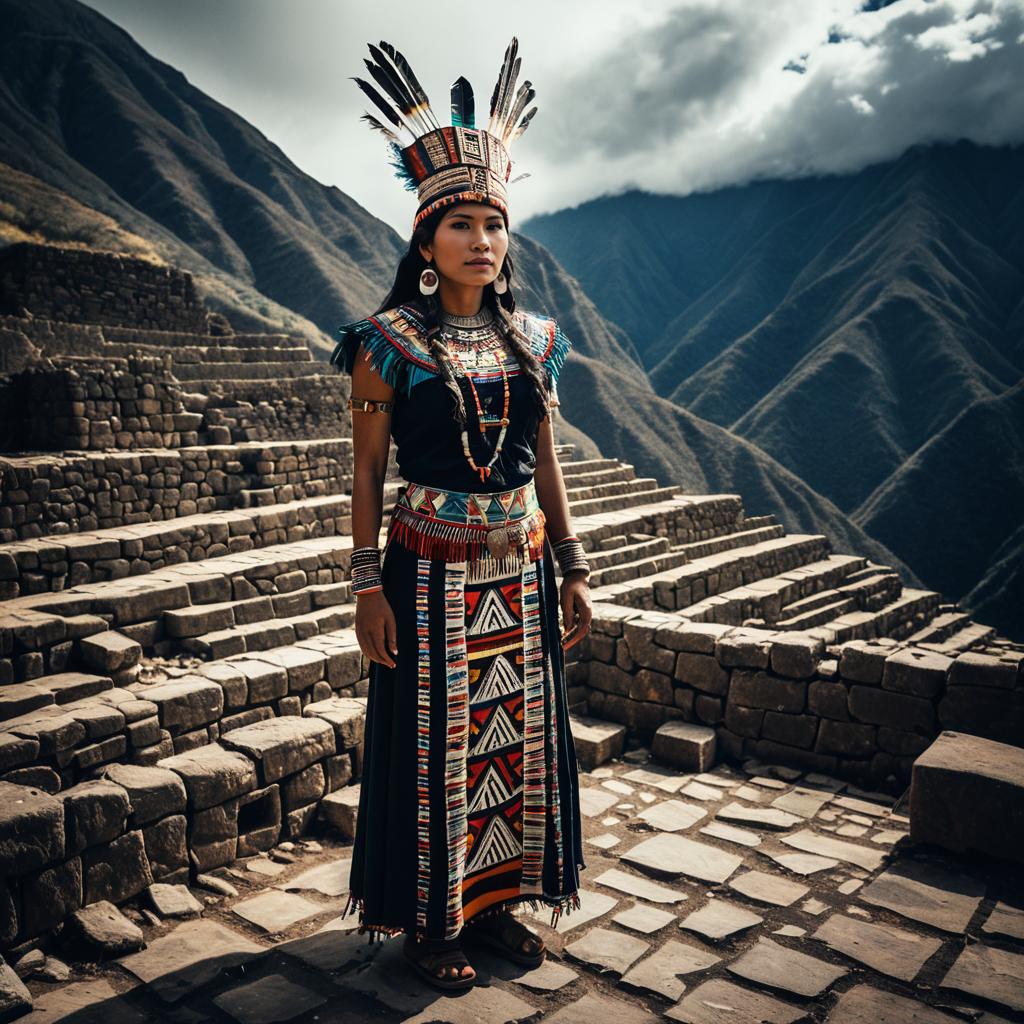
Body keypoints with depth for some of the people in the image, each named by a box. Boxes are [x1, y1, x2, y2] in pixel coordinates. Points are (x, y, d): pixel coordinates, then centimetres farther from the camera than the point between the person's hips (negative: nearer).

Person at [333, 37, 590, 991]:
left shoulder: (530, 340, 7)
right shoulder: (390, 342, -6)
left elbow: (546, 462, 11)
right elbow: (366, 470, -5)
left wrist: (571, 569, 9)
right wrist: (368, 587, -10)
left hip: (522, 570, 5)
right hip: (432, 573, -4)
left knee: (521, 734, 12)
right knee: (434, 742, 6)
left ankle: (496, 899, 33)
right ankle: (429, 920, 26)